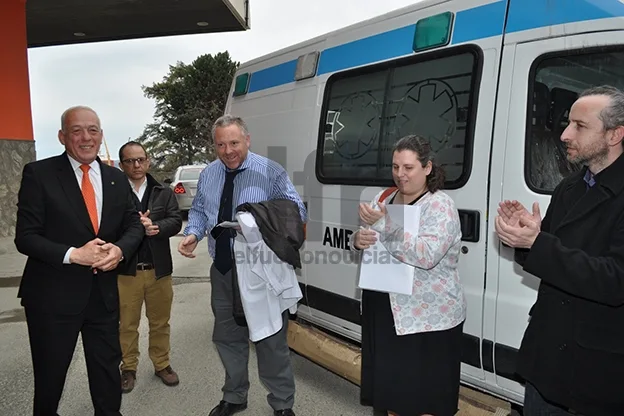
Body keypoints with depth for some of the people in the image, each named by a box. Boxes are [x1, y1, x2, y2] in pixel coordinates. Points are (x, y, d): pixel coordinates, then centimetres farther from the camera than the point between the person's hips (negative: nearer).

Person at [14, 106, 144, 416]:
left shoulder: (116, 178, 5)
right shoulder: (39, 174, -8)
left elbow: (134, 225, 7)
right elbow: (25, 237, -11)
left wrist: (120, 249, -14)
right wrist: (73, 254, -24)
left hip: (104, 294, 4)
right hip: (53, 296, -3)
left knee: (108, 369, 17)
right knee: (49, 377, 15)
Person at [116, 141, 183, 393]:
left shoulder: (164, 192, 5)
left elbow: (176, 221, -4)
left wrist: (155, 227, -22)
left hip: (159, 269, 2)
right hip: (125, 270, -2)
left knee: (160, 322, 15)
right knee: (127, 324, 10)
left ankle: (162, 364, 30)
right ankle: (128, 368, 27)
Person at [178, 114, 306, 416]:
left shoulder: (270, 172, -11)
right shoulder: (208, 175, 7)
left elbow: (297, 211, -12)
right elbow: (199, 210, 16)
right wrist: (193, 233, -5)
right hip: (222, 270, 6)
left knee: (270, 340, 5)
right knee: (227, 337, 19)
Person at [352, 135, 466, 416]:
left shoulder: (440, 206, -12)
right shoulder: (384, 198, 6)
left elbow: (427, 256, -26)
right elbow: (368, 244, 12)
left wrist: (383, 224, -29)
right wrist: (359, 240, -12)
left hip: (428, 319, -6)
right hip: (385, 311, 6)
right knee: (390, 385, 20)